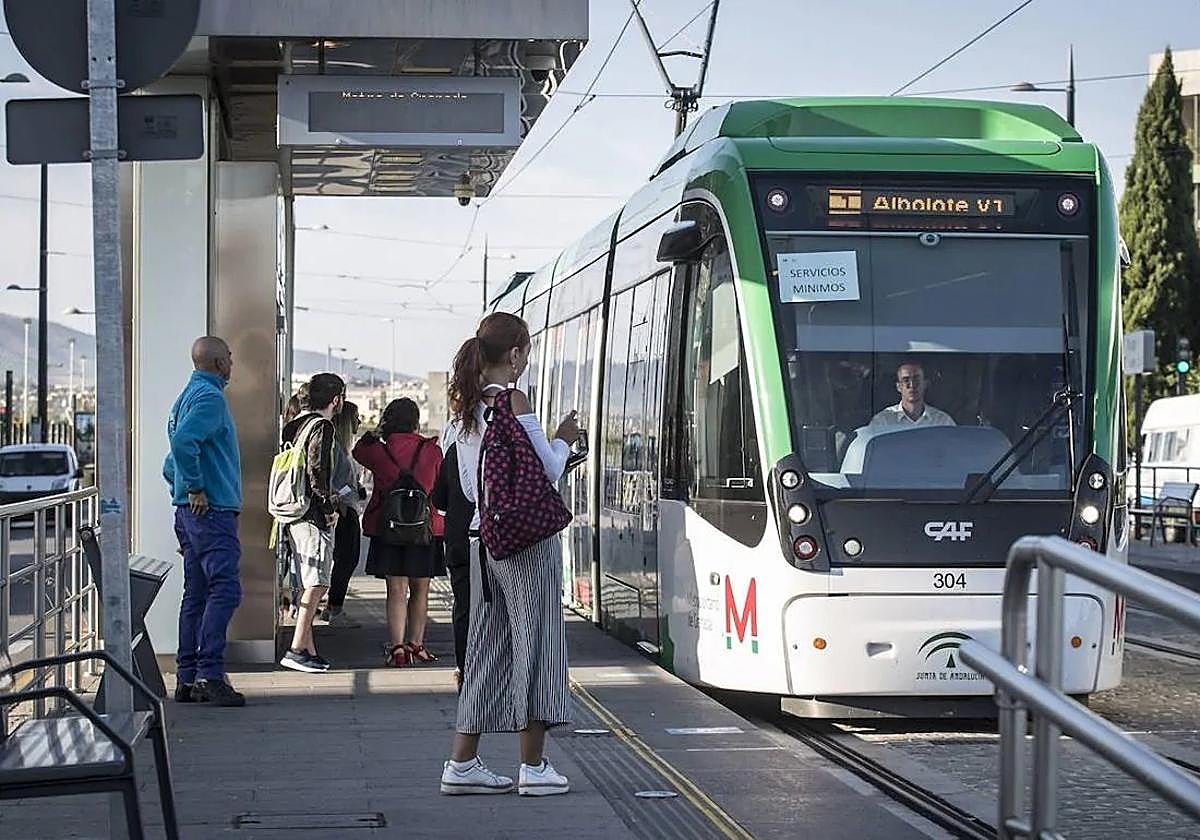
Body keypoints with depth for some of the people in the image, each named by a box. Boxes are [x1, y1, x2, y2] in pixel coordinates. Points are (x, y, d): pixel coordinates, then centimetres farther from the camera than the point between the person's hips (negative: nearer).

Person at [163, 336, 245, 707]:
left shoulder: (188, 396, 20)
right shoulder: (209, 397, -11)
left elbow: (171, 465, 25)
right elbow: (183, 441, -27)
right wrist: (196, 489, -20)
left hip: (190, 511, 10)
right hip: (212, 510, -10)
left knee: (197, 594, 10)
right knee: (224, 589, -13)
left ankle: (187, 679, 11)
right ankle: (209, 674, -18)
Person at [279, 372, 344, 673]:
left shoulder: (297, 425, 16)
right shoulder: (323, 427, -11)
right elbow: (316, 470, -20)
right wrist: (330, 507, -12)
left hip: (296, 511, 9)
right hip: (314, 516, -9)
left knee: (310, 584, 12)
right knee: (316, 584, -10)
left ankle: (308, 649, 13)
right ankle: (297, 650, -14)